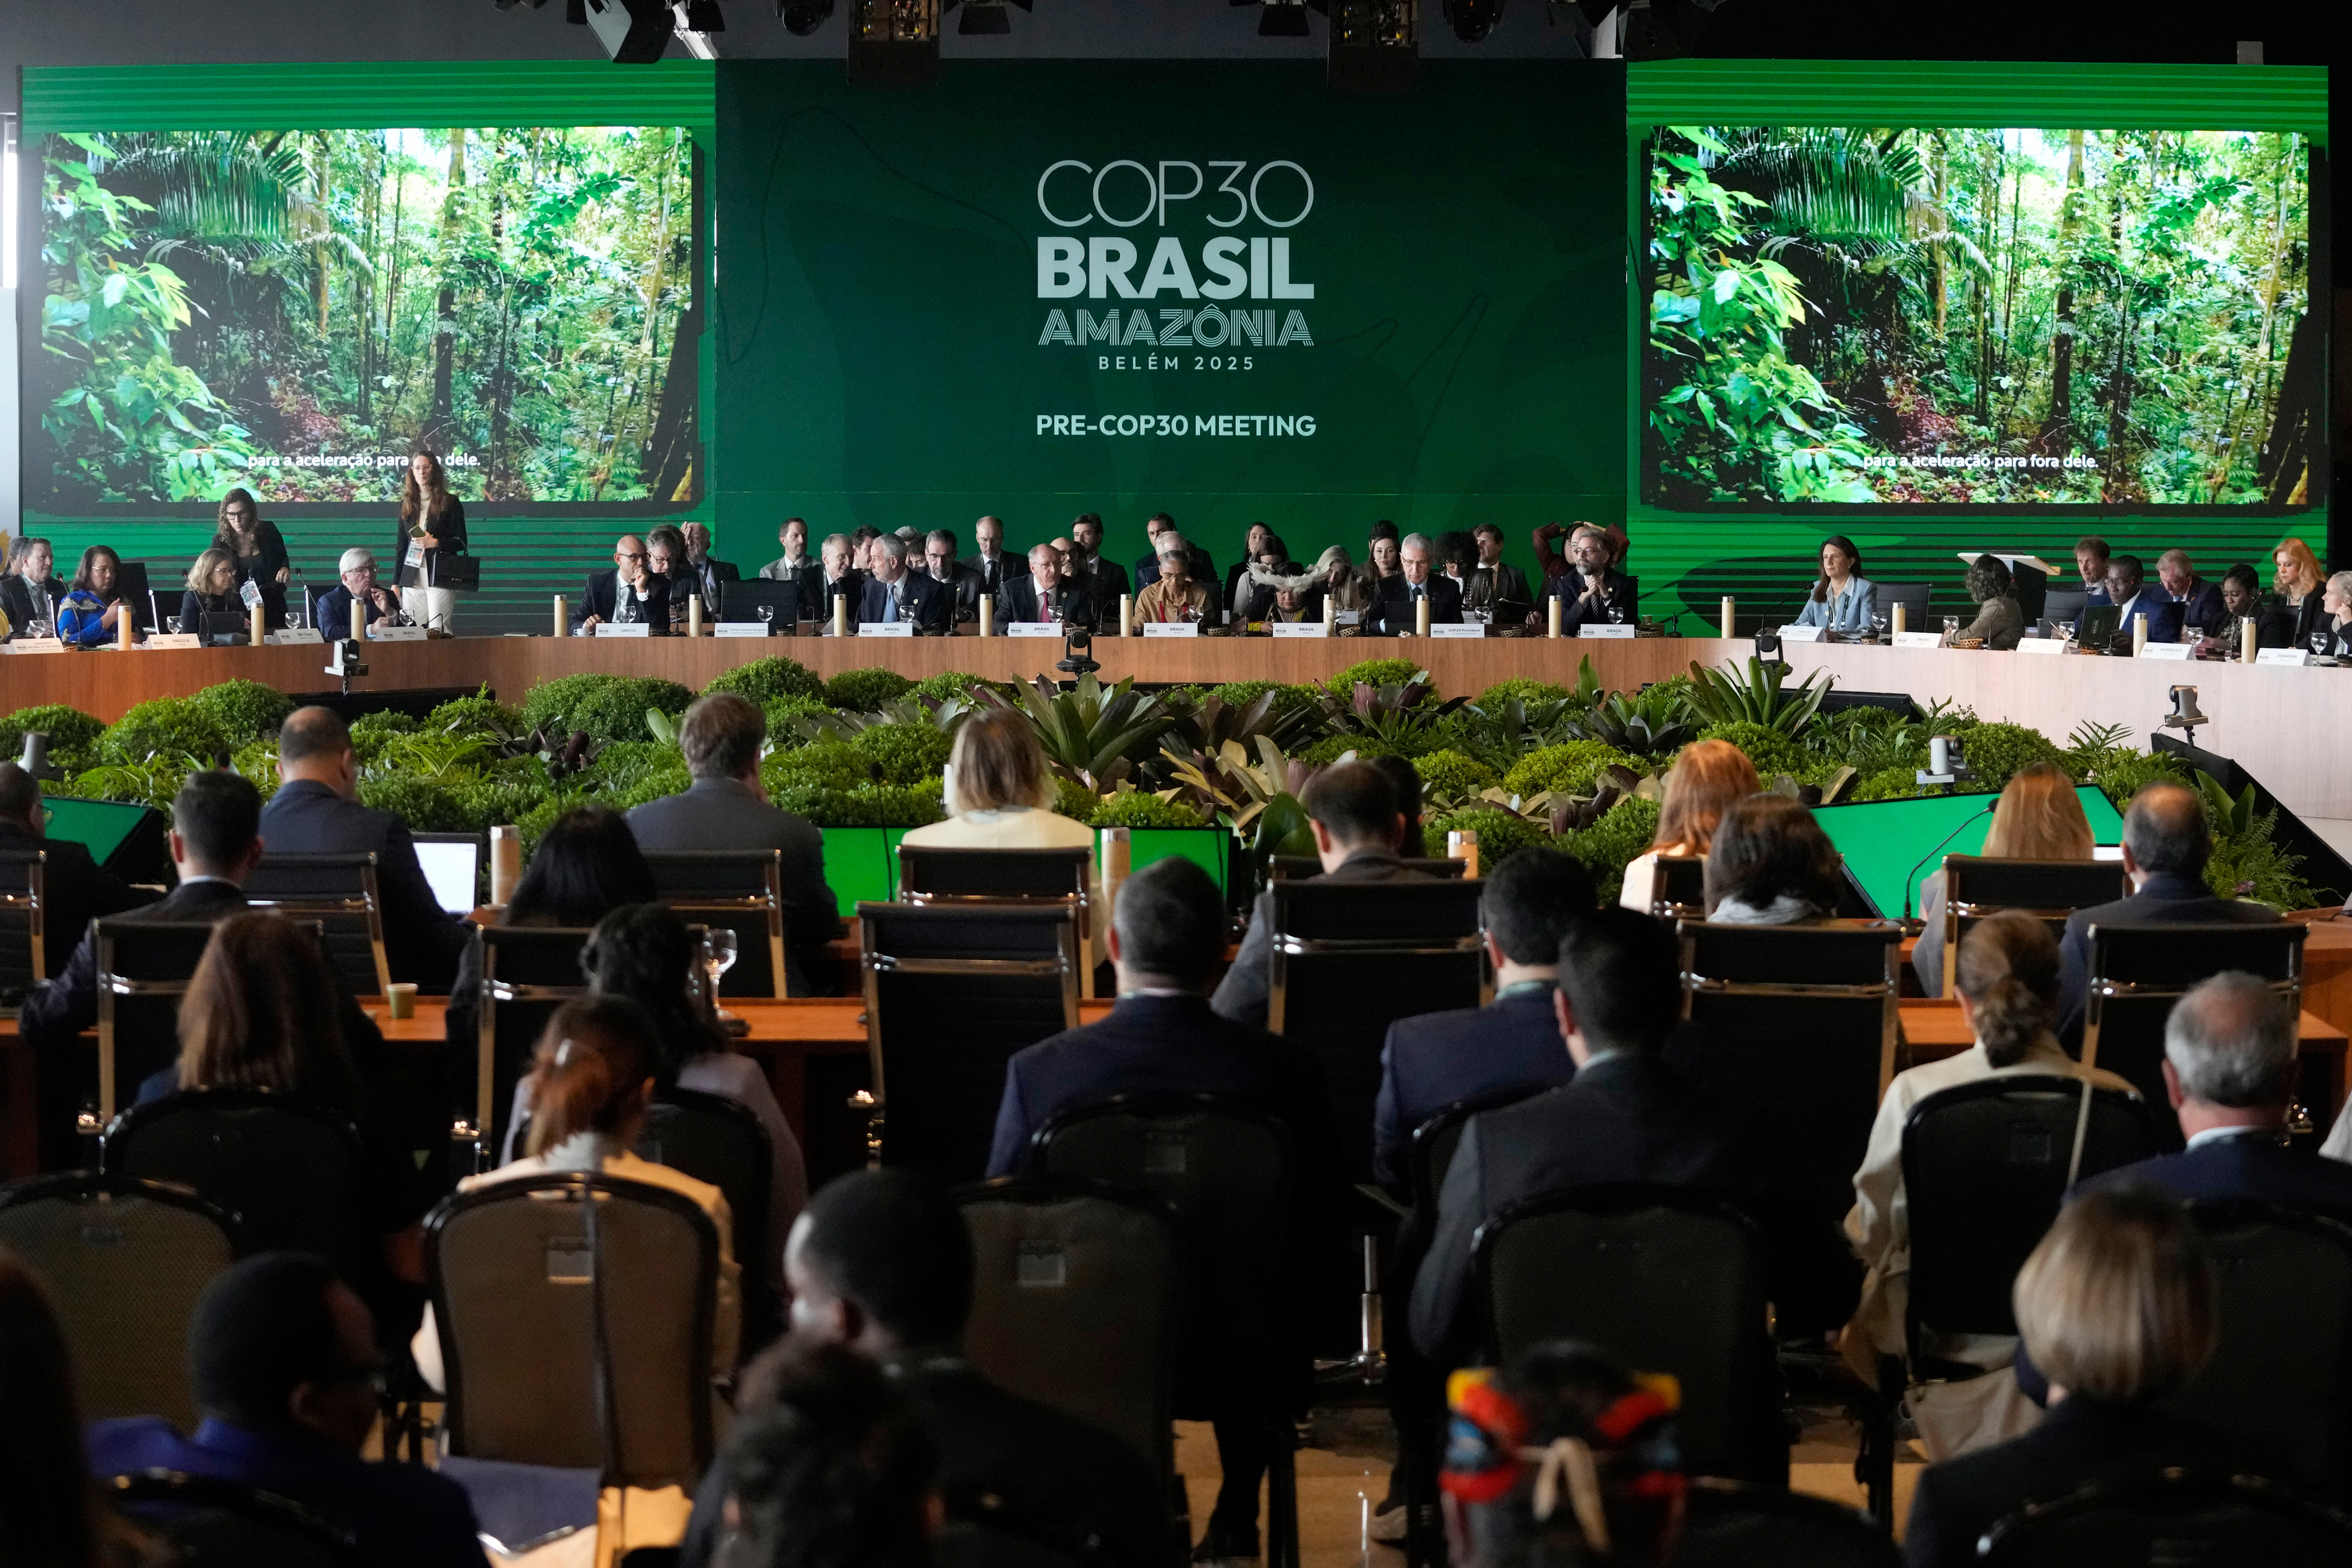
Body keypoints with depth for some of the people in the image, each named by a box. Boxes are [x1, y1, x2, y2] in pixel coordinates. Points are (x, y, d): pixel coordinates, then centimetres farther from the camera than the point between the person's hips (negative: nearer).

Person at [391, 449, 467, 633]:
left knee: (438, 632, -10)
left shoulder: (450, 503, 3)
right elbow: (401, 545, 19)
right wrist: (395, 583, 14)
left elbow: (461, 543, 3)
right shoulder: (407, 504, 16)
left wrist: (435, 543, -14)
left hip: (440, 577, -4)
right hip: (412, 579, 4)